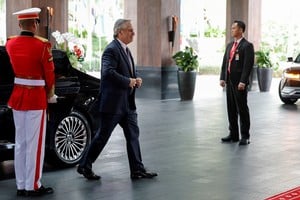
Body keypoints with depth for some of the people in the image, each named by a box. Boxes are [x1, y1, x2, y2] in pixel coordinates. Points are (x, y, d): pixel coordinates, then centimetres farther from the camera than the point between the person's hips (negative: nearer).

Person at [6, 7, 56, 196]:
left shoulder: (10, 43, 4)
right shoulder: (42, 45, -14)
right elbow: (49, 73, -8)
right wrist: (50, 94, 8)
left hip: (16, 96, 6)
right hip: (36, 98, -6)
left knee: (20, 143, 13)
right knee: (35, 143, 2)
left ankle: (21, 185, 19)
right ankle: (33, 186, 7)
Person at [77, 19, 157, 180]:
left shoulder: (125, 50, 16)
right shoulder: (111, 50, -15)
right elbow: (108, 72, -28)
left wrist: (136, 79, 5)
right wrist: (128, 81, -20)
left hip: (127, 103, 9)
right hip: (113, 102, -9)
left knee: (133, 134, 6)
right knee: (102, 136, 0)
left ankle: (137, 170, 11)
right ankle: (84, 166, 14)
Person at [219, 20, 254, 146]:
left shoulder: (247, 46, -8)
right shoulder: (230, 45, 16)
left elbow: (248, 65, -14)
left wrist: (243, 82, -20)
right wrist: (222, 78, 6)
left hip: (239, 83, -7)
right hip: (229, 82, 7)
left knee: (242, 109, -2)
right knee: (231, 109, 11)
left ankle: (245, 136, 5)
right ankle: (233, 135, 19)